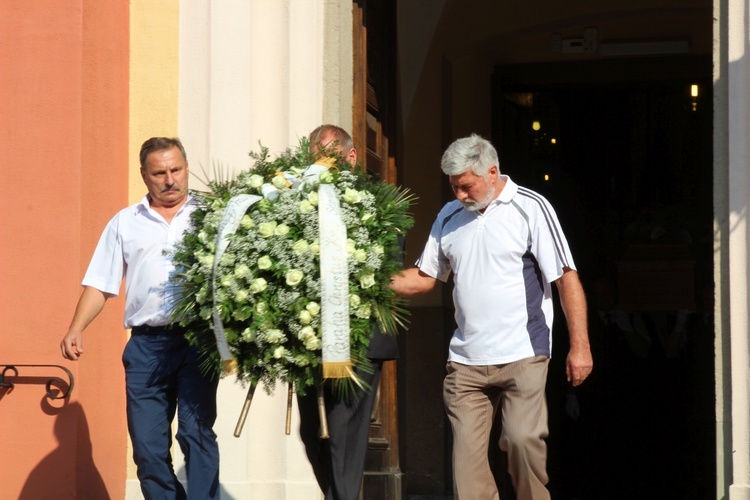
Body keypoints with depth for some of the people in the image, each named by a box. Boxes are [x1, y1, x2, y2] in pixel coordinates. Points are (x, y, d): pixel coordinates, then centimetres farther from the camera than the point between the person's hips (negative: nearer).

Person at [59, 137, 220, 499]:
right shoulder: (125, 223, 15)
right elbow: (100, 283, 13)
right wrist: (76, 329, 0)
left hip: (197, 338, -2)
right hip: (146, 344, 2)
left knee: (197, 433, -9)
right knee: (147, 443, 0)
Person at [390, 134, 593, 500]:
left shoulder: (530, 208, -2)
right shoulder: (449, 217, 13)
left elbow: (566, 278, -5)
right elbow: (424, 277, 18)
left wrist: (579, 346, -10)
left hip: (521, 357, -4)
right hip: (465, 360, 4)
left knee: (523, 439, -13)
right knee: (467, 450, -3)